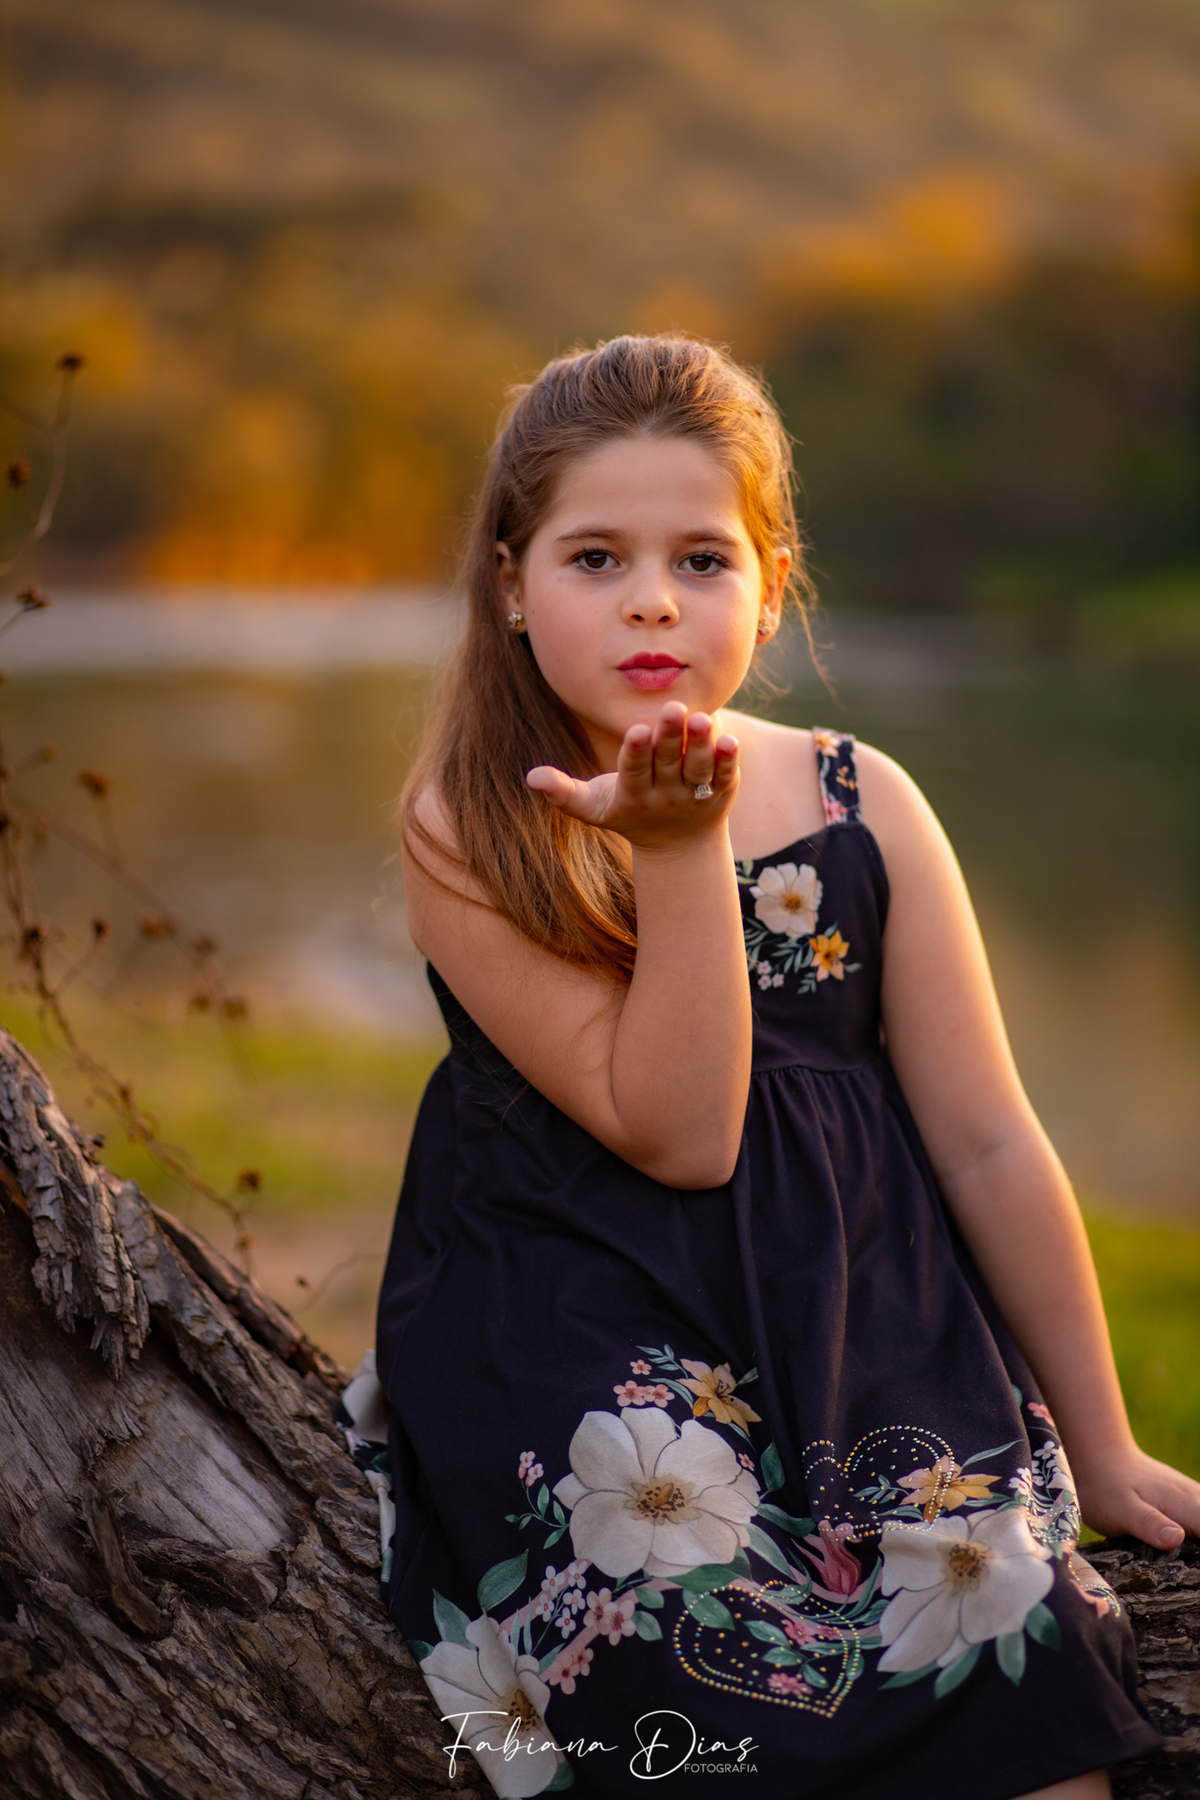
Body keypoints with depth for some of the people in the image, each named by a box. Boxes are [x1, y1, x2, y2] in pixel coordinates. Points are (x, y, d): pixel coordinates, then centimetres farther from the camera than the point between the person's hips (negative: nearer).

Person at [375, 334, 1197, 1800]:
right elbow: (676, 1136, -13)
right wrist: (684, 846, -20)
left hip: (868, 1321, 3)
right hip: (588, 1338, -2)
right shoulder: (465, 836, -5)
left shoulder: (859, 808, 3)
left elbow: (988, 1146, 7)